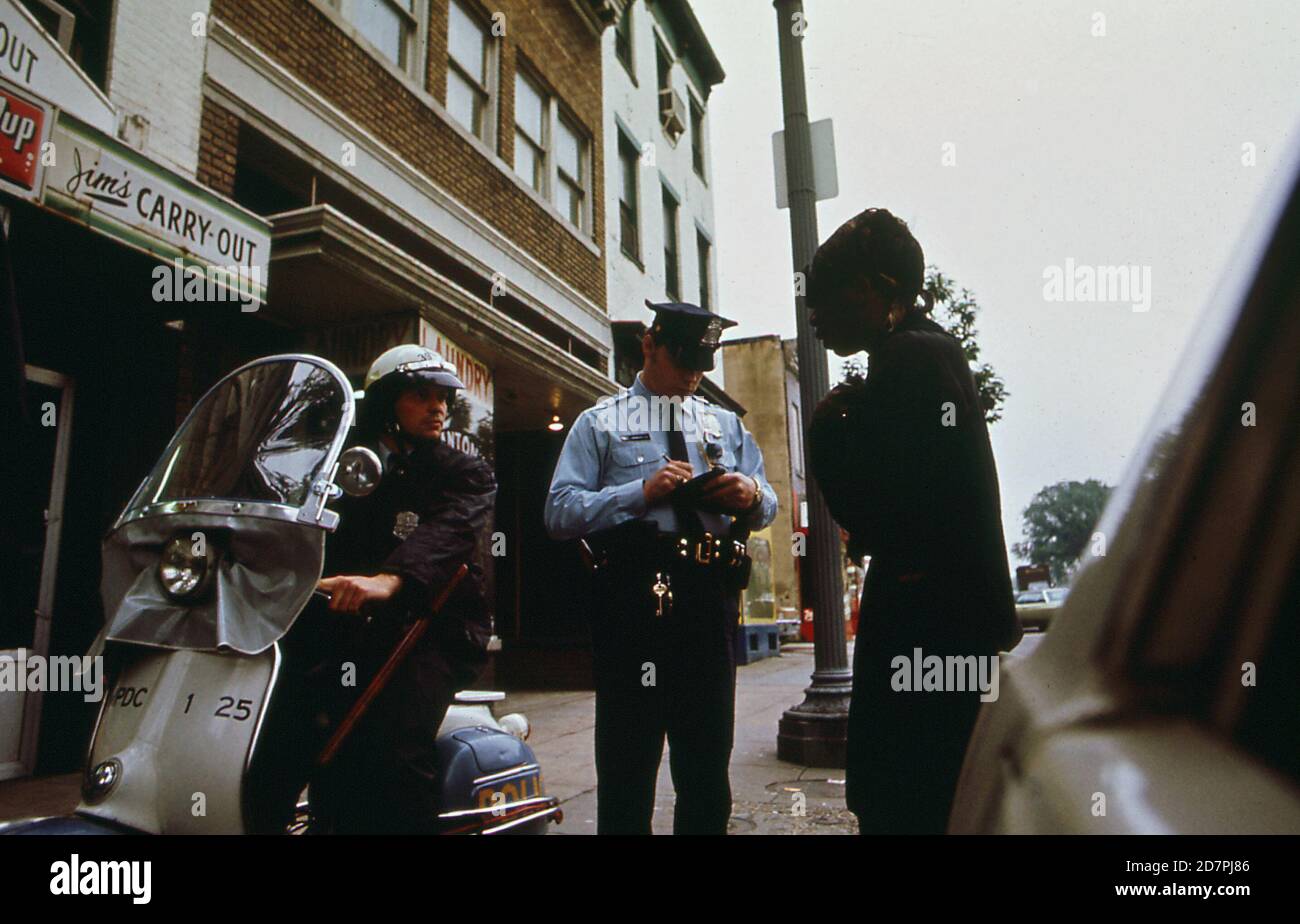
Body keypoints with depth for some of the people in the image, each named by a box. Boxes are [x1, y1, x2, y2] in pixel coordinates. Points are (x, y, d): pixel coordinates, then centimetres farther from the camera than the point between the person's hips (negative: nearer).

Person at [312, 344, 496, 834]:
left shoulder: (467, 473, 7)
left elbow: (448, 531, -15)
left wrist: (390, 579, -35)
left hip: (436, 631, -3)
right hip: (357, 629, 4)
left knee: (393, 749, -25)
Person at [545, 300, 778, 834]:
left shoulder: (726, 425, 23)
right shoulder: (600, 423, 10)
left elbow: (767, 507, 17)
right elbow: (559, 512, -3)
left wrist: (751, 495, -7)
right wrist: (643, 492, -13)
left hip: (712, 598, 4)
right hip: (635, 594, -4)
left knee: (708, 762, 13)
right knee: (628, 763, 1)